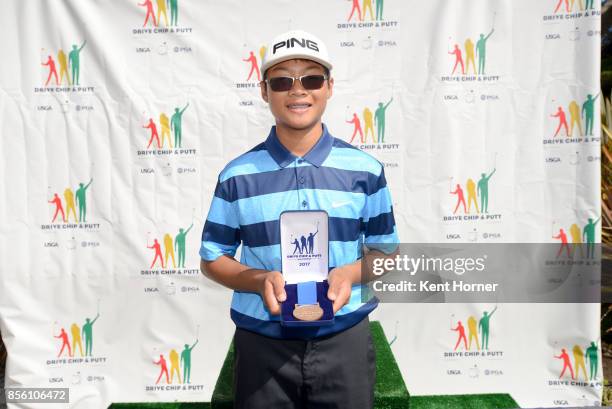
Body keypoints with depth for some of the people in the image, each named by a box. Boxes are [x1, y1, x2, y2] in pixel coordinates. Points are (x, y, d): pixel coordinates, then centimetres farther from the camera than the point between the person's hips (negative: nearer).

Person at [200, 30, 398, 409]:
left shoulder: (365, 169, -2)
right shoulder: (237, 175, -3)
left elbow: (386, 250, 6)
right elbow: (212, 258, 3)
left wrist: (349, 274, -14)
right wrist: (261, 280, -16)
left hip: (345, 340, 1)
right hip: (262, 344, 0)